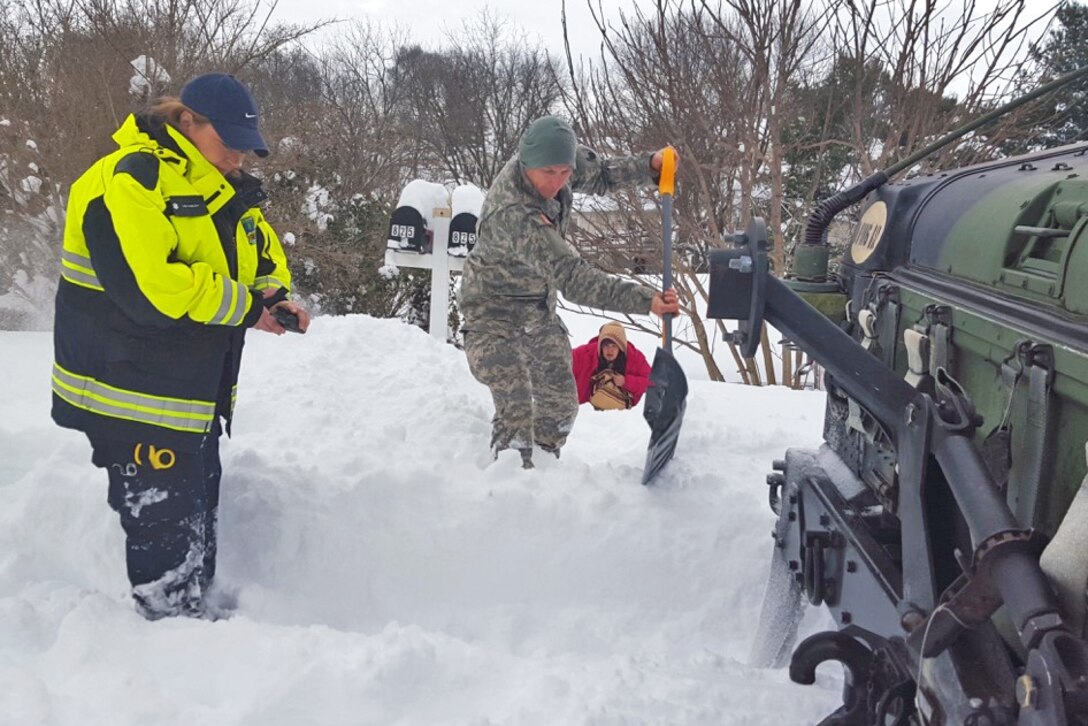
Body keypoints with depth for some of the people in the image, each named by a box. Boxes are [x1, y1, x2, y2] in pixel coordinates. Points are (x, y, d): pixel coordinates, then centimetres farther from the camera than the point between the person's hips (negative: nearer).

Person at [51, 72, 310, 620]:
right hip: (132, 394, -10)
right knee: (164, 523, -3)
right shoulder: (128, 181, -20)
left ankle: (196, 613, 36)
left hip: (195, 395, 10)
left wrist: (275, 298, -5)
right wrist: (244, 307, -22)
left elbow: (264, 256, 19)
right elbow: (146, 287, -32)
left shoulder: (225, 190, 11)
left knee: (198, 516, 20)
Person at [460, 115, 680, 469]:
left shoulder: (557, 159, -14)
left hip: (540, 308, 8)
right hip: (494, 311, -8)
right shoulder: (510, 212, -38)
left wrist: (649, 165, -8)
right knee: (516, 407, -20)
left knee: (561, 404, 13)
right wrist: (645, 300, -47)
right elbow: (572, 277, -42)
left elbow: (598, 174, 9)